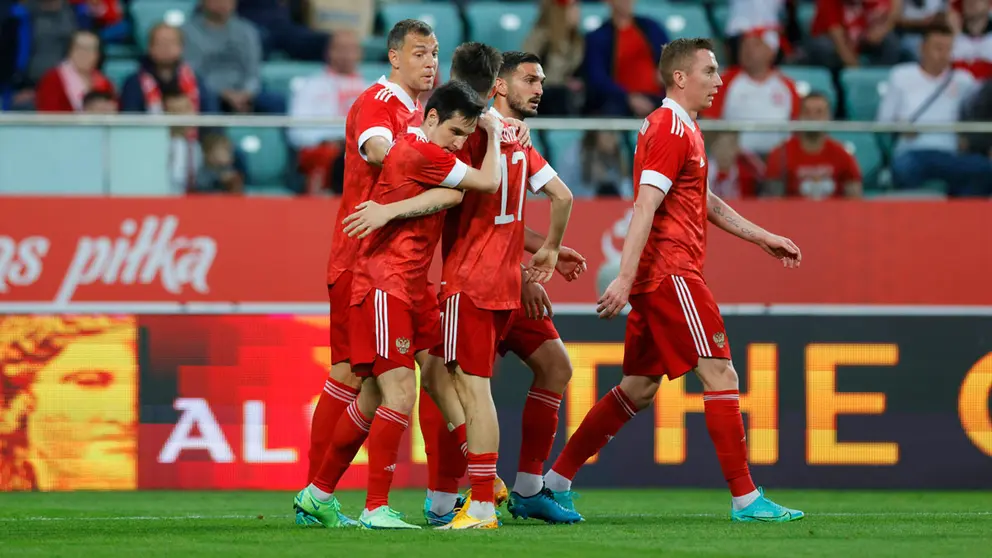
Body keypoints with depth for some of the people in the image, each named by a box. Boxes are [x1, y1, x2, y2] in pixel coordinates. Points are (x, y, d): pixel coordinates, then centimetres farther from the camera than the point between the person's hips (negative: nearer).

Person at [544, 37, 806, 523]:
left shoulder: (678, 128, 21)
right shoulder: (672, 131, -11)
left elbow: (706, 202, 32)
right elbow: (645, 206, -20)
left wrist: (764, 238, 32)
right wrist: (625, 278, -27)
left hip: (659, 278, 10)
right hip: (671, 272, -10)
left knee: (638, 389, 11)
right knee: (719, 374, -9)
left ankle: (554, 483, 11)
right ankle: (745, 498, -9)